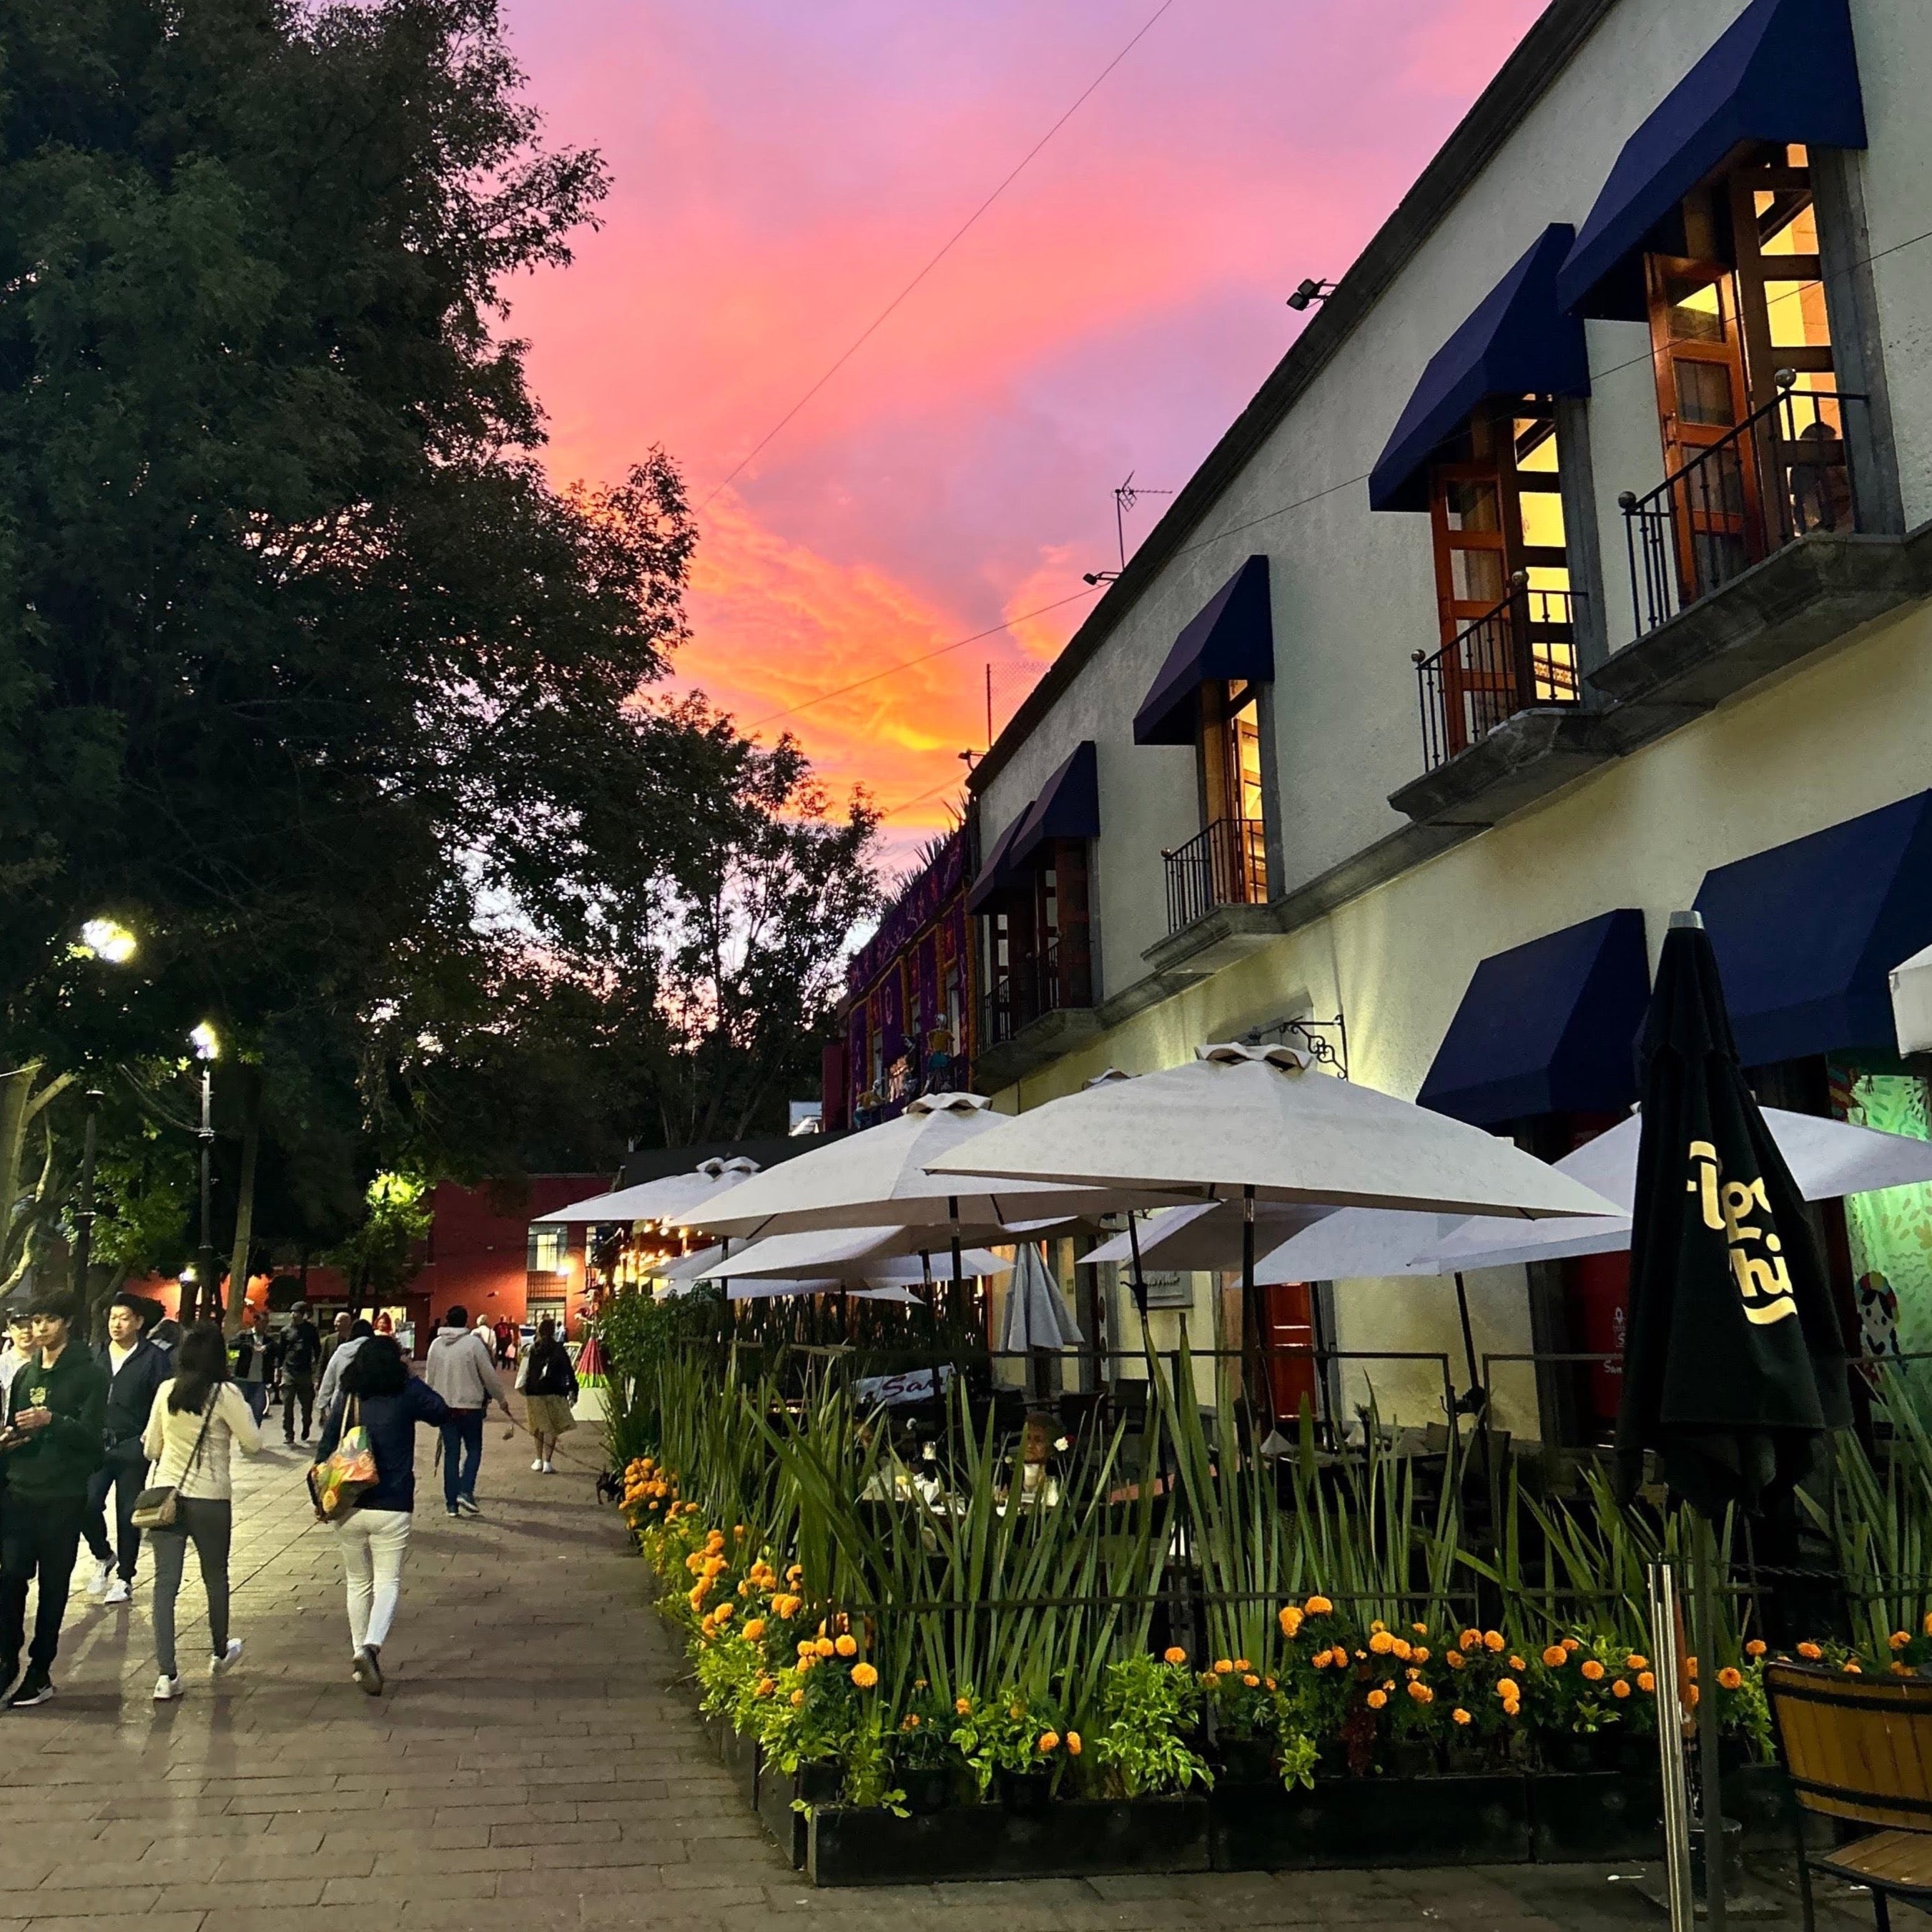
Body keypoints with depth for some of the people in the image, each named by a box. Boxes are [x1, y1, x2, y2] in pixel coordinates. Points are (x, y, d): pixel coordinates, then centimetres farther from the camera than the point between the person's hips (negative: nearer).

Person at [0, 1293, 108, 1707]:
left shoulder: (90, 1374, -3)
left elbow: (91, 1434, -11)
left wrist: (52, 1420, -27)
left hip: (63, 1495, -4)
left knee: (53, 1584, 3)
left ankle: (40, 1671, 11)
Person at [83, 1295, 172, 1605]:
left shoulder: (154, 1358, -5)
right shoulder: (97, 1355, 8)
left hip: (133, 1448, -3)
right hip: (97, 1444, 3)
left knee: (128, 1514, 5)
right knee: (88, 1504, -7)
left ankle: (125, 1577, 19)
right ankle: (103, 1556, 20)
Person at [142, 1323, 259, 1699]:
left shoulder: (166, 1390, -1)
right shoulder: (224, 1394, -12)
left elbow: (151, 1447, 8)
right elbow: (253, 1443, -8)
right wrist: (244, 1413, 8)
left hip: (166, 1494, 3)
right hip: (210, 1499, -3)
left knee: (165, 1583, 4)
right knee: (216, 1578, 18)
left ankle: (167, 1675, -1)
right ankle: (220, 1652, 37)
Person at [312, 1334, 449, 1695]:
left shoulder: (345, 1401, 0)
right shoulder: (405, 1397, -6)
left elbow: (324, 1452, 0)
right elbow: (441, 1414, 12)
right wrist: (413, 1378, 14)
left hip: (347, 1507, 3)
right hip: (392, 1508, -3)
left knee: (358, 1582, 18)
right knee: (387, 1582, 1)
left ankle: (359, 1653, 23)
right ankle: (370, 1647, -21)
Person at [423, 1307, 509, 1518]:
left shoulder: (436, 1345, 2)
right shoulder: (474, 1343, -10)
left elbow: (429, 1377, 9)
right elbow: (489, 1374, -6)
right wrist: (501, 1399, 7)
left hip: (445, 1406, 4)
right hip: (470, 1406, -4)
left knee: (451, 1453, 9)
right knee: (474, 1449, 8)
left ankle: (451, 1503, 10)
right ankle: (466, 1491, -10)